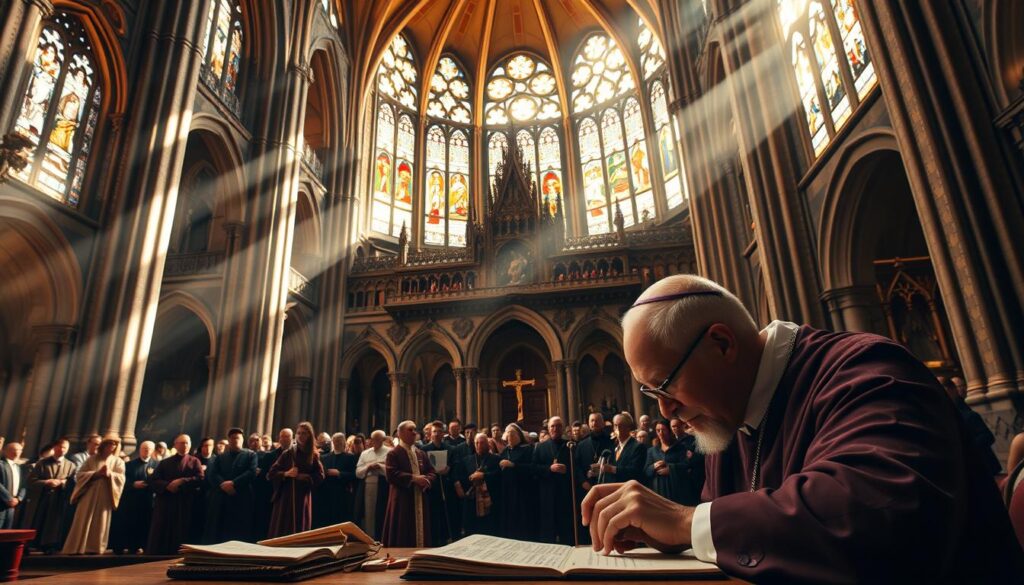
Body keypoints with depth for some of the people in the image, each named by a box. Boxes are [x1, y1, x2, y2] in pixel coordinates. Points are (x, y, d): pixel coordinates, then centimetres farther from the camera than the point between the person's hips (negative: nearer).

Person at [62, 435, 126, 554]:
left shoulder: (119, 462, 9)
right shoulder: (92, 459, 10)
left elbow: (121, 479, -2)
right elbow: (79, 474, 2)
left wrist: (109, 473, -20)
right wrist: (96, 473, -13)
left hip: (104, 499, 0)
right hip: (88, 496, 0)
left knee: (99, 526, 1)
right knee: (82, 525, -1)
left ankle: (94, 551, 8)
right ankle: (74, 551, 6)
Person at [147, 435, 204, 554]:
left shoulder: (195, 461, 7)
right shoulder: (164, 463, 13)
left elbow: (201, 479, -7)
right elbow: (153, 481, 3)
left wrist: (182, 481, -16)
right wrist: (167, 485, -14)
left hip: (186, 505, -2)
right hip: (165, 504, 2)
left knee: (181, 535, 0)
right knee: (161, 536, 1)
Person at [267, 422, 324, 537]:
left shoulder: (314, 455, 5)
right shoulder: (287, 454, 3)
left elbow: (320, 476, 0)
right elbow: (271, 474, 1)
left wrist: (305, 477, -16)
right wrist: (286, 473, -16)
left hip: (303, 498, 1)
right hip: (285, 496, -1)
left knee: (300, 530, 3)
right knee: (281, 531, -2)